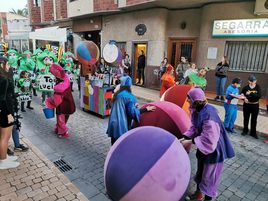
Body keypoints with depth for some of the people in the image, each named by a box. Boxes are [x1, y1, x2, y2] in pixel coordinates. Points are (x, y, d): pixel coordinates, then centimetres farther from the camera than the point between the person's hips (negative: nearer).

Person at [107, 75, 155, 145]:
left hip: (113, 123, 7)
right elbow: (133, 112, -19)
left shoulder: (117, 94, 10)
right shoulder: (129, 97, -13)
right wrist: (146, 109, -11)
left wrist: (133, 106, 22)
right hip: (121, 126, -7)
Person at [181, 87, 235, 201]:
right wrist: (185, 138, -10)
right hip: (203, 146, 9)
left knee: (208, 176, 10)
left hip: (213, 148, -9)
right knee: (200, 171, 25)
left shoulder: (208, 115, -34)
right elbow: (194, 128, 3)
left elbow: (209, 139, -30)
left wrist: (190, 142, -25)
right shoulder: (196, 111, -6)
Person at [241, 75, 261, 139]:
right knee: (246, 118, 12)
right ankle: (245, 130, 30)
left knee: (254, 120, 9)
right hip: (247, 105, 0)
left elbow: (259, 96, -17)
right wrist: (244, 99, -22)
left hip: (255, 106, 0)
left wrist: (250, 93, -28)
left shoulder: (258, 87, -6)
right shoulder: (246, 87, -6)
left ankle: (253, 132, 23)